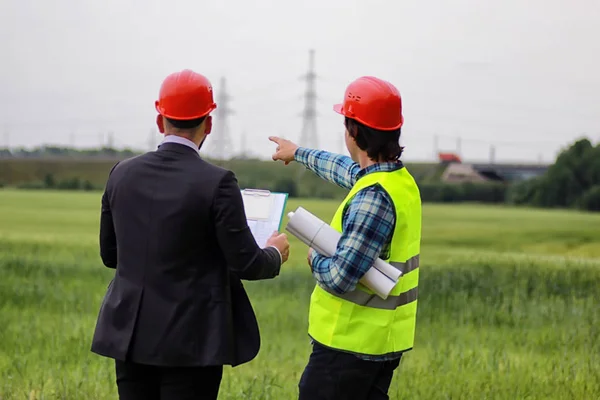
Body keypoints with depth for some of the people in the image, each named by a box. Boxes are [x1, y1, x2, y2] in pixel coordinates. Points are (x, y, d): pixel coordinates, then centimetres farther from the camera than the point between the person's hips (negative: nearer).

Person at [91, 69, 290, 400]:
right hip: (191, 343, -4)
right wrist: (275, 253, 12)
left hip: (131, 336, 5)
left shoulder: (122, 174, 2)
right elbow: (245, 265, -9)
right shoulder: (216, 183, -13)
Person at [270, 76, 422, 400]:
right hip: (383, 340, 9)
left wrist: (315, 259, -4)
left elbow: (340, 277, -26)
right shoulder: (401, 178, 7)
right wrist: (298, 153, 45)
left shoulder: (373, 197, -22)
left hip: (350, 343, -9)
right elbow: (344, 168, 30)